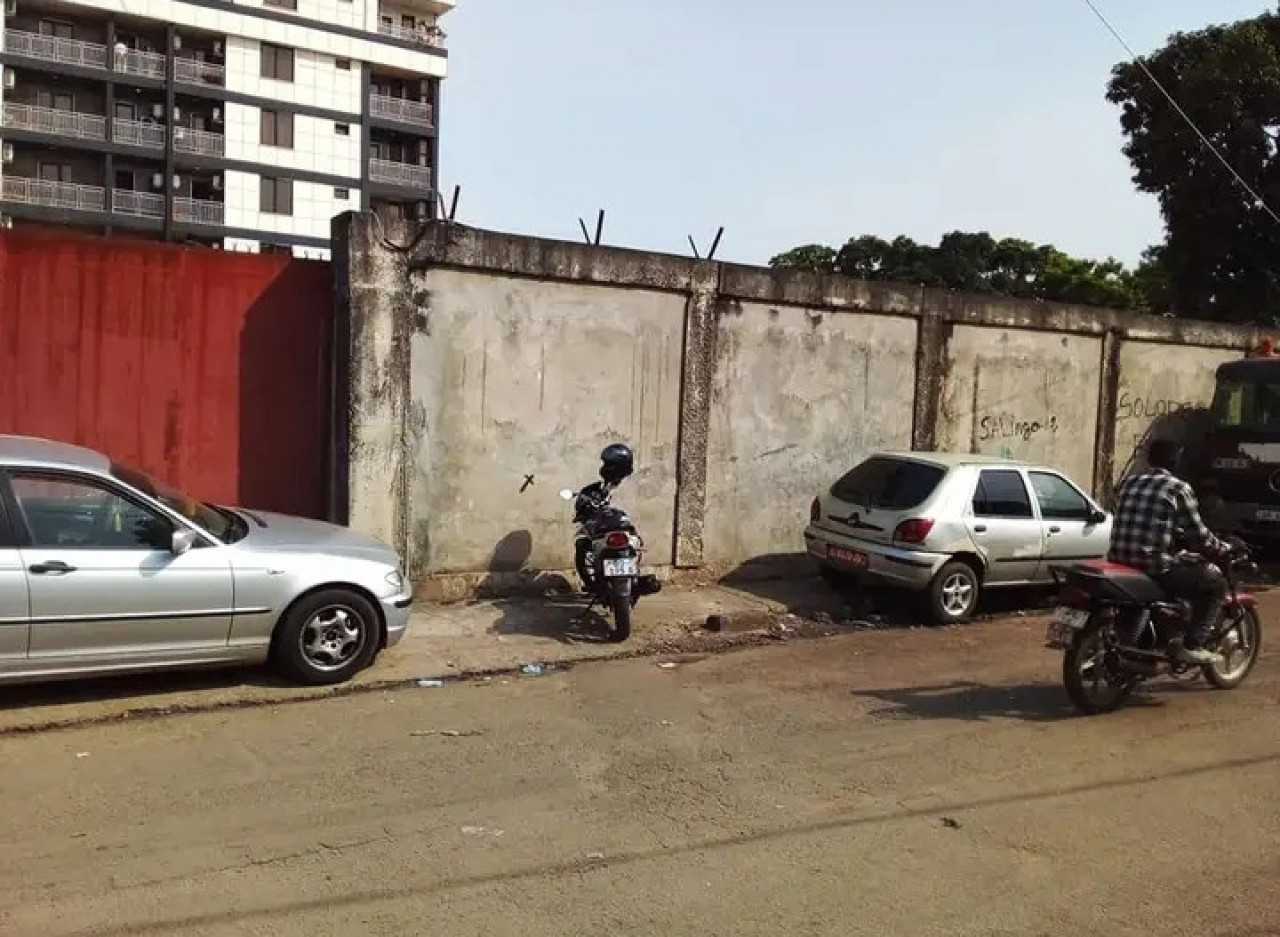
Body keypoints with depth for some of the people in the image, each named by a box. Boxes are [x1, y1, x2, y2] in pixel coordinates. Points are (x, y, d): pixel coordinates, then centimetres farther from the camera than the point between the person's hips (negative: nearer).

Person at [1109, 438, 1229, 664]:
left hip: (1119, 561, 7)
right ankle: (1192, 645, 2)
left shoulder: (1128, 483, 13)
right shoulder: (1178, 488, -5)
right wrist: (1223, 548, 17)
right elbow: (1197, 534, -2)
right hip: (1154, 568, -7)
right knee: (1216, 580, 11)